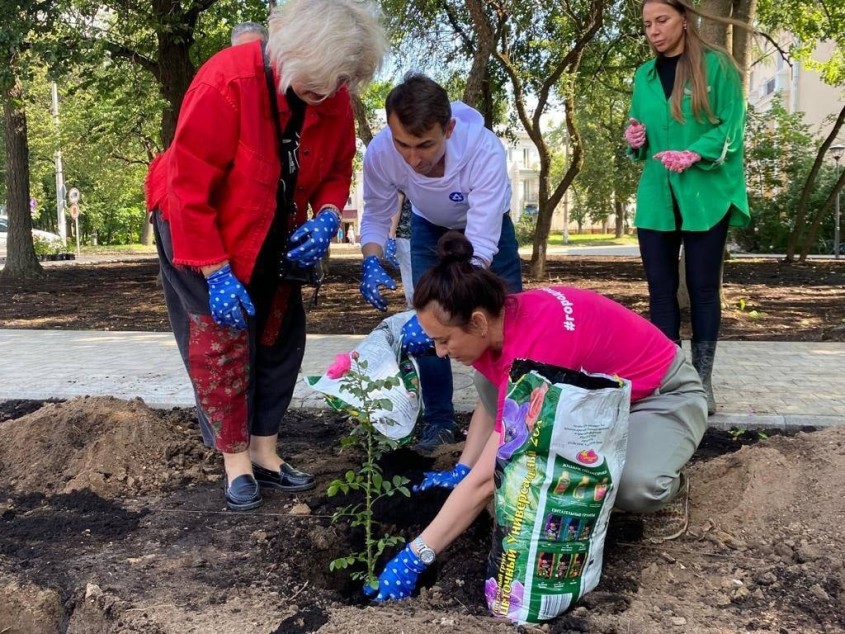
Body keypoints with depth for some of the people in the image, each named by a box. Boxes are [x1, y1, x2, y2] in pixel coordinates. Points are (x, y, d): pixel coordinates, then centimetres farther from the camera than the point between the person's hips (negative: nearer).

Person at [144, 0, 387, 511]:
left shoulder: (334, 102, -14)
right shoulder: (227, 83, -32)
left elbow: (337, 172, 0)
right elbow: (189, 189, -29)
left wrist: (327, 217, -22)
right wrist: (216, 273, -28)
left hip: (273, 238, 6)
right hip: (199, 229, -6)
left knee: (280, 337, 7)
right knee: (220, 344, -4)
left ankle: (265, 453, 19)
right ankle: (237, 462, 9)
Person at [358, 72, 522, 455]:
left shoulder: (485, 150, -43)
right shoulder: (379, 152, -35)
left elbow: (481, 247, -45)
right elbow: (375, 217, -17)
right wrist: (371, 262, -38)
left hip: (486, 223, -1)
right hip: (429, 226, 2)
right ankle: (439, 420, 10)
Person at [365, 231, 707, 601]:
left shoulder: (533, 347, -39)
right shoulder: (500, 320, -14)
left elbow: (486, 480, -38)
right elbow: (492, 403, 6)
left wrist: (414, 557, -35)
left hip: (664, 393, -8)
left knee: (633, 487, -37)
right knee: (491, 381, -10)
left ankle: (662, 479, -1)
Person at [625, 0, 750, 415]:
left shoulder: (717, 65, -1)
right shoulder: (644, 76, 14)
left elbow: (730, 127, -7)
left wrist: (695, 155, -23)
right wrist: (636, 140, -2)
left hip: (706, 195, -4)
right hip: (656, 197, 4)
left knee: (703, 287, 1)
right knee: (660, 289, 4)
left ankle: (701, 382, 9)